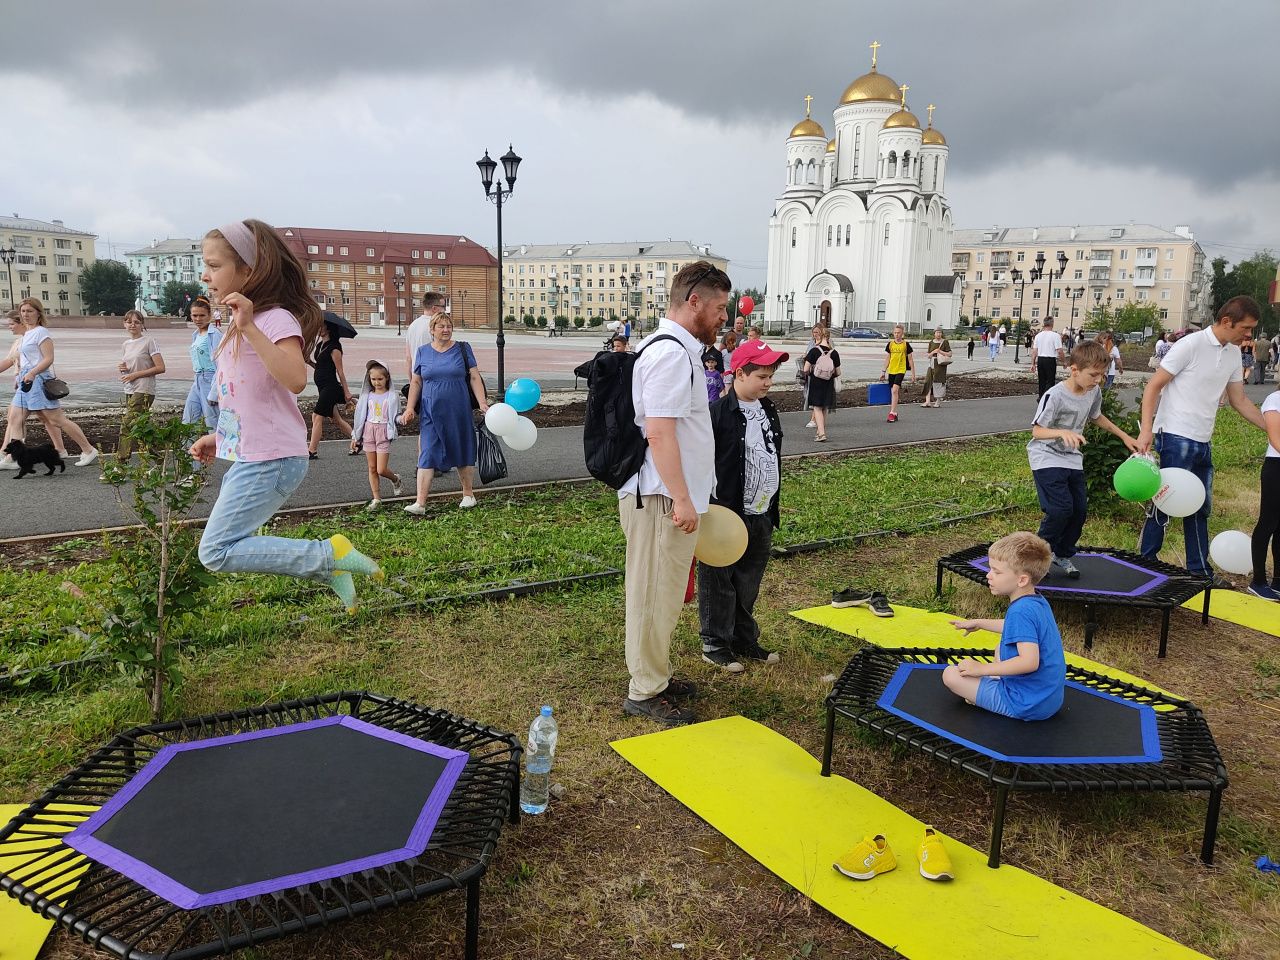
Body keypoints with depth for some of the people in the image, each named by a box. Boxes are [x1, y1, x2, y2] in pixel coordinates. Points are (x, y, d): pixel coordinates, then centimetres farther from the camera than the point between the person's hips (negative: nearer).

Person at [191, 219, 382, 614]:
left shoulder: (275, 319, -15)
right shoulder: (239, 324, 14)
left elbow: (295, 379, -34)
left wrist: (250, 327, -36)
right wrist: (218, 438, 17)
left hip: (270, 461, -10)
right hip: (248, 458, 10)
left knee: (216, 553, -9)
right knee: (229, 545, 14)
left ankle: (329, 554, -6)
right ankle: (328, 568, 18)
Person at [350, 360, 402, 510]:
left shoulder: (392, 396, -3)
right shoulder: (367, 396, 7)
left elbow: (395, 417, 0)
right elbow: (360, 416, 12)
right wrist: (355, 437, 13)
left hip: (384, 433, -4)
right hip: (369, 432, 4)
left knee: (381, 469, -8)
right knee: (372, 468, 6)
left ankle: (395, 479, 25)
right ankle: (376, 499, 13)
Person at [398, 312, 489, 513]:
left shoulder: (462, 349, 3)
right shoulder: (423, 351, 7)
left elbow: (474, 377, 0)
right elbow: (416, 382, 10)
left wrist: (482, 403, -9)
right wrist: (410, 408, 3)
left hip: (458, 412, -1)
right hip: (430, 412, 1)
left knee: (463, 452, 9)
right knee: (427, 455, -5)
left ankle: (468, 495, 25)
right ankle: (420, 503, -7)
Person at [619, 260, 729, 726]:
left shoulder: (679, 349, 15)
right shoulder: (670, 353, -18)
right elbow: (659, 432, -24)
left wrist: (689, 495, 24)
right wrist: (681, 499, -23)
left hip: (670, 497, 11)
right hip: (662, 499, -11)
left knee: (664, 594, 19)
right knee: (655, 595, 1)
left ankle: (656, 676, 33)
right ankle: (645, 692, 13)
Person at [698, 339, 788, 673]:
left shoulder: (768, 410, 10)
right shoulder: (718, 413, -15)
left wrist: (773, 507, 20)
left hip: (761, 516, 7)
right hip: (727, 516, -7)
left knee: (749, 584, 17)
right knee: (719, 583, 6)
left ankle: (745, 640, 30)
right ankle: (715, 645, 18)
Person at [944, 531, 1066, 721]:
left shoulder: (1021, 611, -26)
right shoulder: (1039, 602, 4)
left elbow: (1029, 662, -35)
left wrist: (982, 669, -26)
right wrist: (979, 623, 28)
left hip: (1026, 706, -10)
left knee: (951, 674, -9)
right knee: (1000, 648, 33)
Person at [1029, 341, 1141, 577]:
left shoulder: (1094, 392, -1)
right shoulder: (1055, 395, -23)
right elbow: (1037, 431, -24)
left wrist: (1124, 436, 21)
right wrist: (1062, 432, -41)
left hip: (1072, 458, 7)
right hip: (1047, 457, -7)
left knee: (1080, 509, 5)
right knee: (1061, 508, -18)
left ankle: (1063, 555, 24)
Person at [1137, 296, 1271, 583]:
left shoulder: (1234, 354, 11)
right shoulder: (1191, 345, -12)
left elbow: (1240, 401, 19)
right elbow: (1153, 386, -12)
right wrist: (1146, 430, -22)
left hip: (1203, 443, 8)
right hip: (1175, 439, -8)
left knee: (1200, 508, 15)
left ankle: (1200, 570, 26)